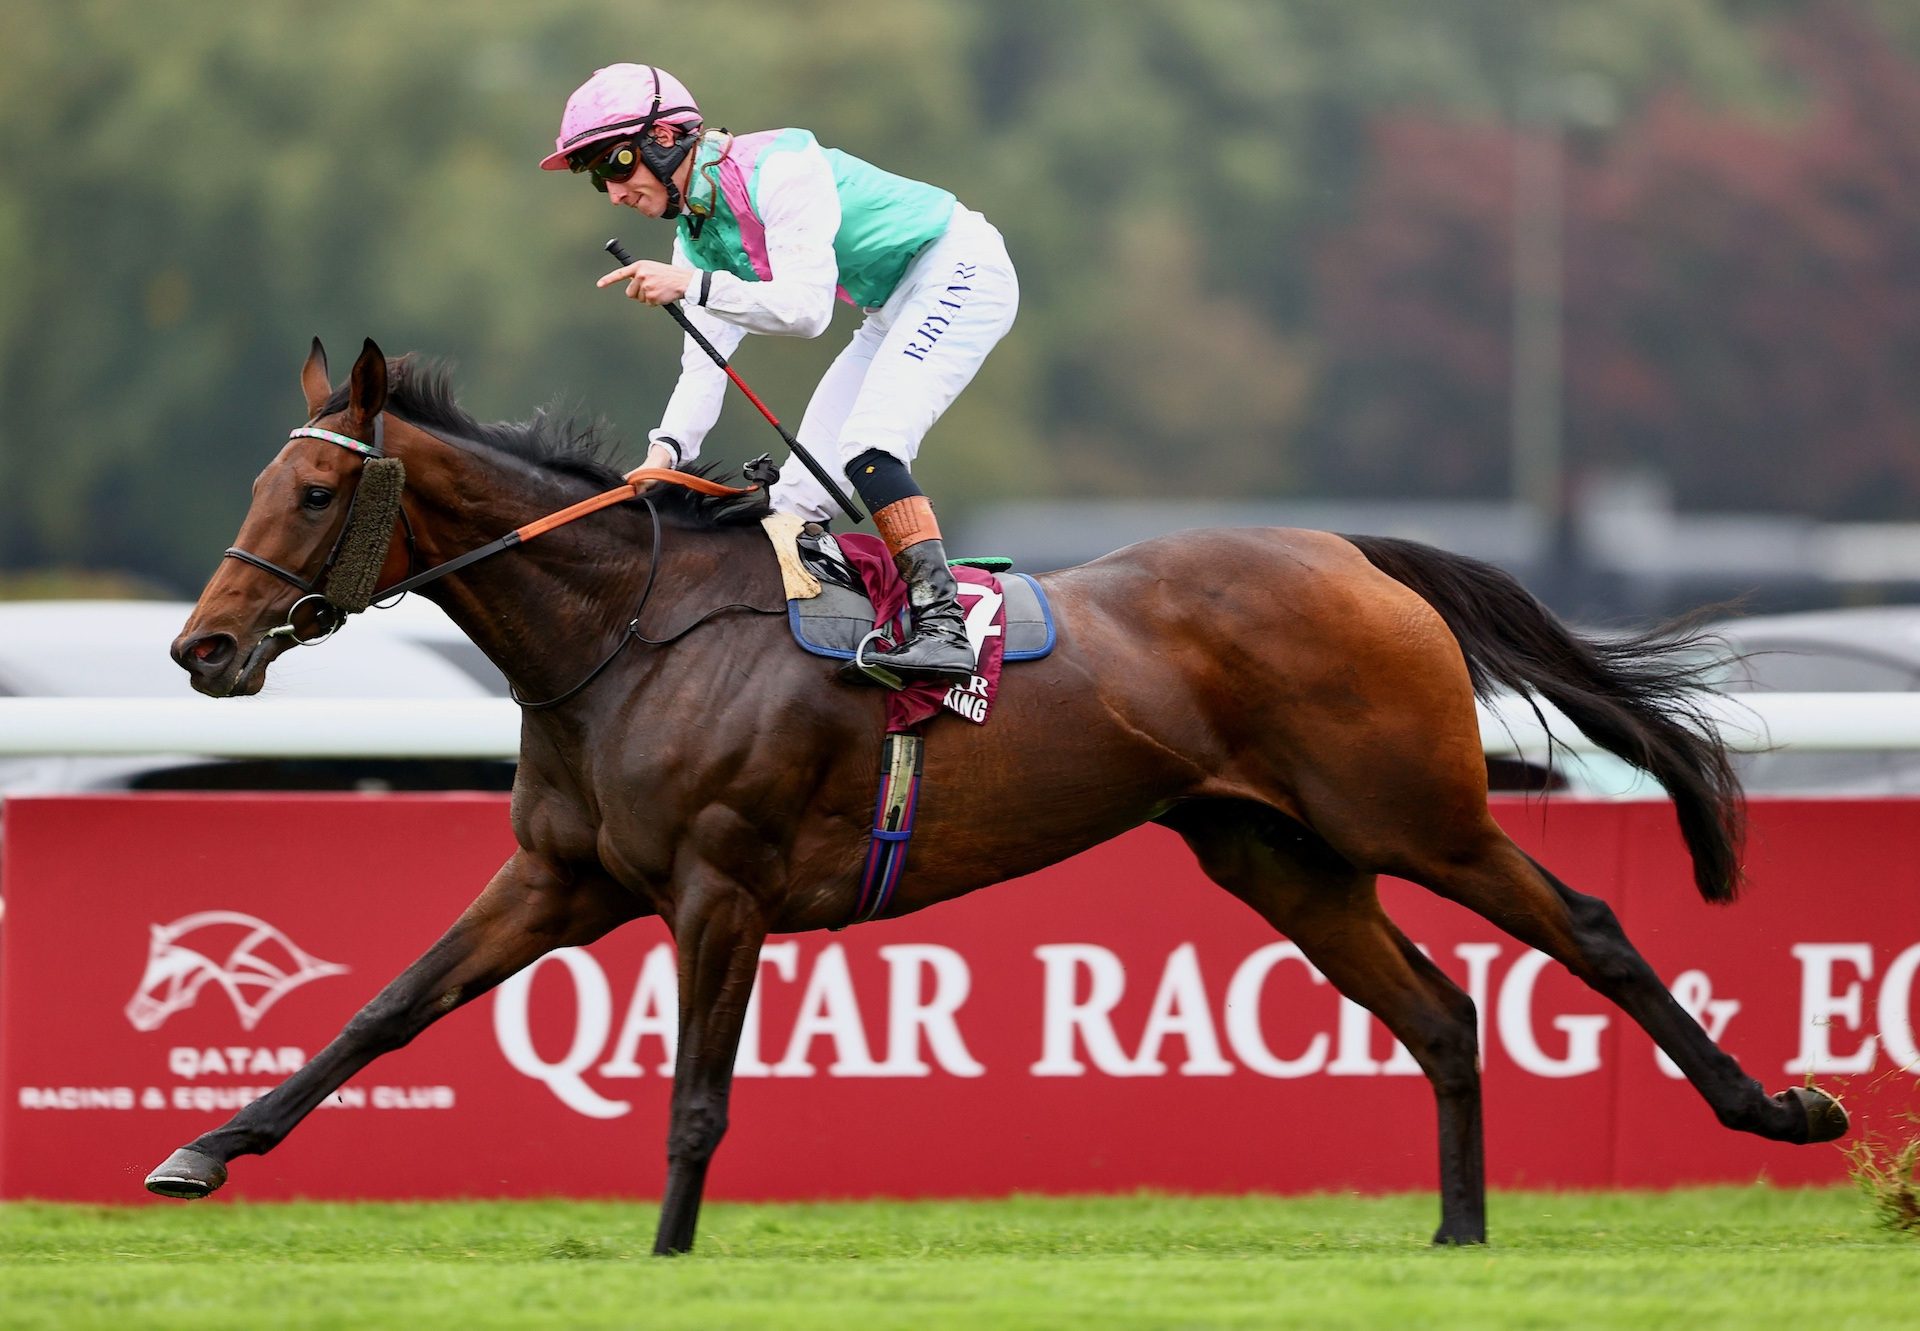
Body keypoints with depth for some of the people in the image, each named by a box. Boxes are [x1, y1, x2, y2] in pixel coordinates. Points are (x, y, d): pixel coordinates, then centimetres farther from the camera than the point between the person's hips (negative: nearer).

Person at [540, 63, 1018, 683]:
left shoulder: (777, 168, -24)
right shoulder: (697, 234, 4)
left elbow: (806, 308, -31)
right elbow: (705, 365, 0)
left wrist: (693, 286, -36)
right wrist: (666, 450, -17)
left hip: (959, 270, -9)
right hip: (894, 314, 9)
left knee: (867, 445, -26)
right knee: (800, 489, 2)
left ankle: (942, 626, -33)